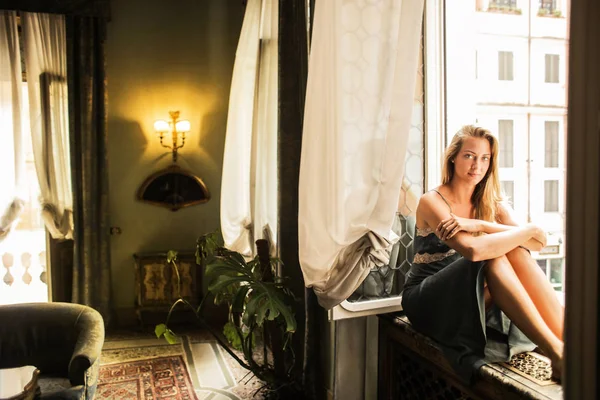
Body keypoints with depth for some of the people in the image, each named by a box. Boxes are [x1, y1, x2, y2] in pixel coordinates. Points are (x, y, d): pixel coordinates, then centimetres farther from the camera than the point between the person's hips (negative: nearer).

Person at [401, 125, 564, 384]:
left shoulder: (492, 204, 6)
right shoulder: (432, 201, -14)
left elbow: (537, 243, -13)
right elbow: (472, 249, -32)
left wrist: (478, 224, -26)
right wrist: (528, 231, -21)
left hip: (476, 299, 5)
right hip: (429, 301, -5)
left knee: (515, 252, -25)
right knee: (492, 258, -32)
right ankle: (557, 354, -36)